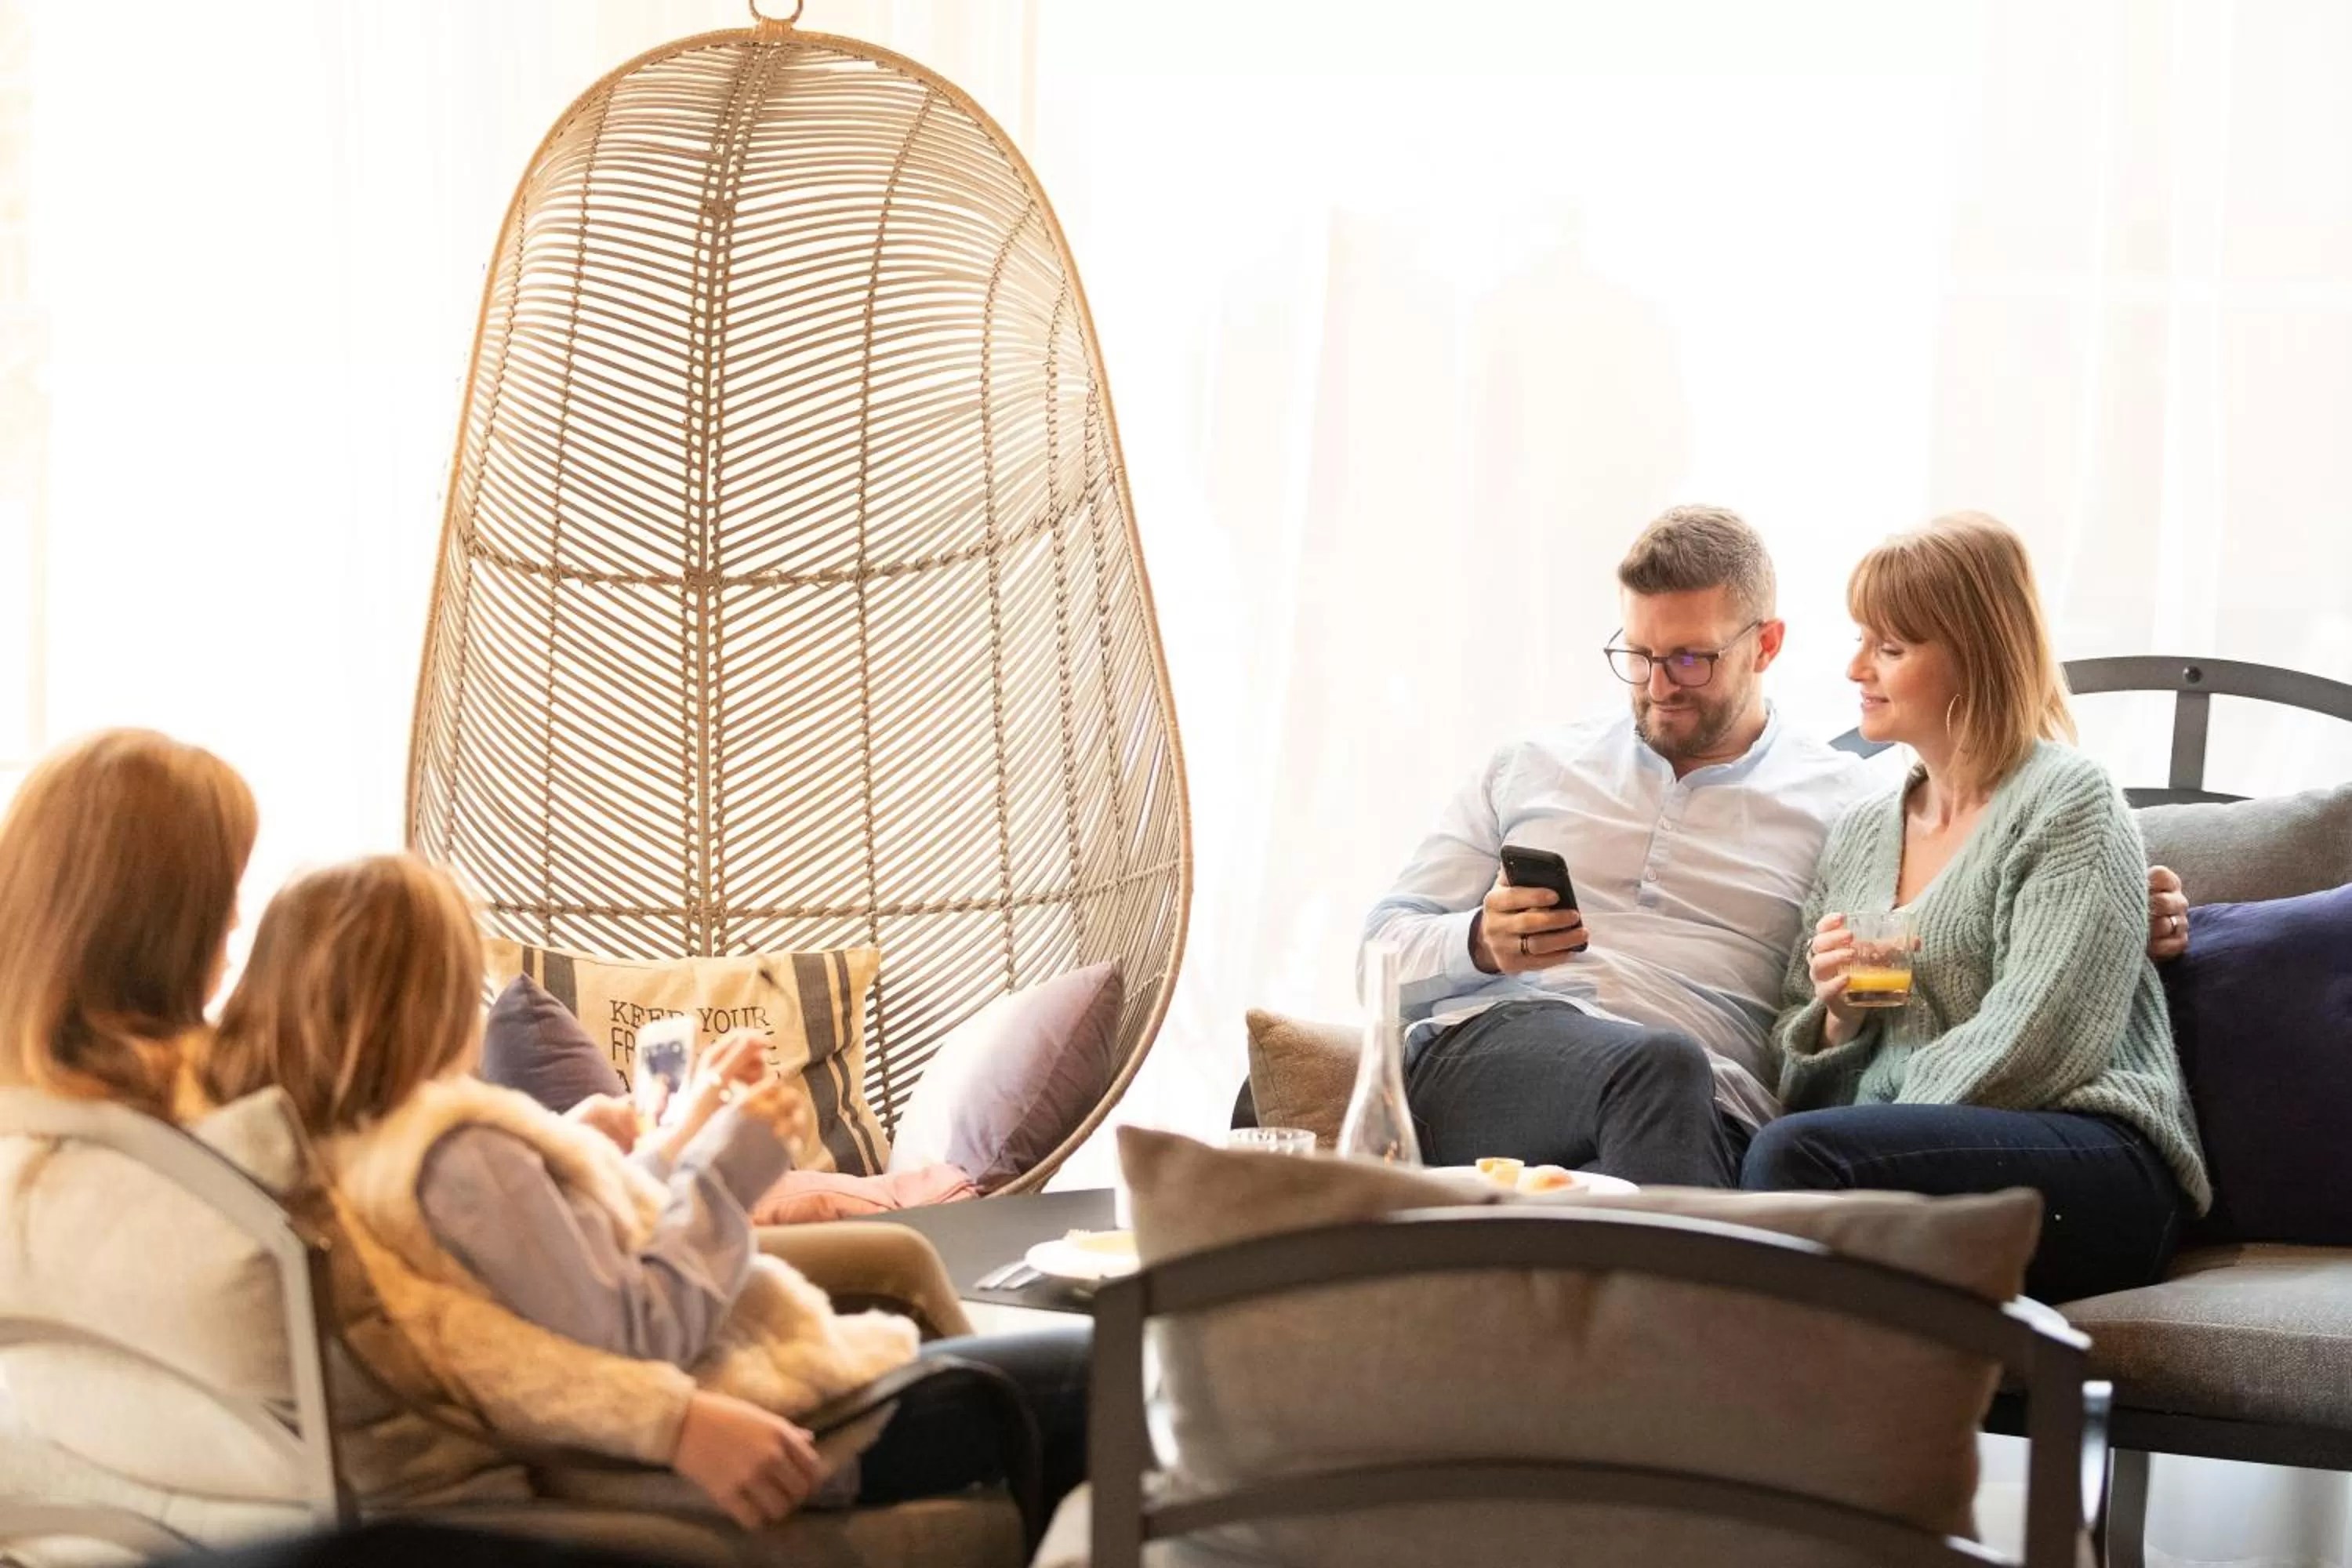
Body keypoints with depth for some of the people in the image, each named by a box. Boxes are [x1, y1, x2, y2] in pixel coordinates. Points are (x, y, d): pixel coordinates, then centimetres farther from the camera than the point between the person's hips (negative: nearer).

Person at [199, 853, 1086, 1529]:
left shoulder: (339, 1151, 5)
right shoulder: (458, 1151, -25)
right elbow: (638, 1339, -25)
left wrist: (683, 1142, 17)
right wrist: (729, 1168, -14)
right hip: (751, 1423, -11)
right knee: (1090, 1378, -3)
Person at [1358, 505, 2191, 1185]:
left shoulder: (1850, 806, 20)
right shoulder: (1531, 770, 25)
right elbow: (1383, 951, 22)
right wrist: (1482, 943, -1)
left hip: (1699, 1121, -1)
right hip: (1483, 1061, 1)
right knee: (1661, 1065, -36)